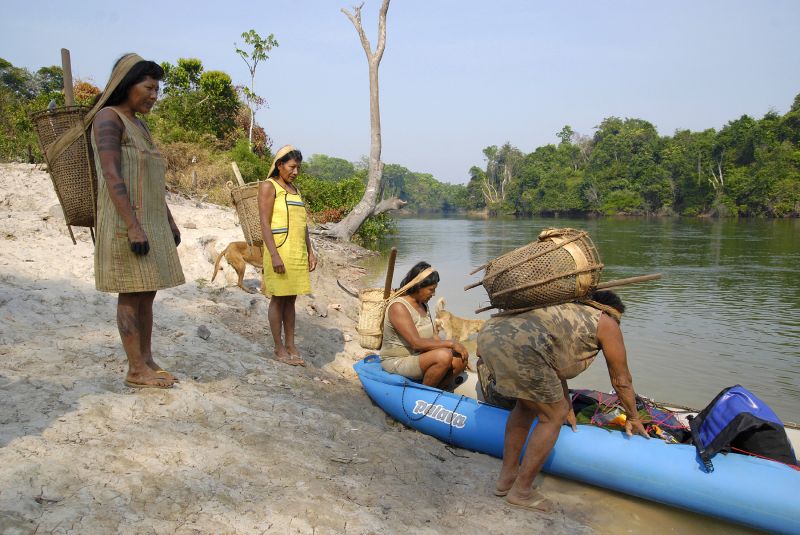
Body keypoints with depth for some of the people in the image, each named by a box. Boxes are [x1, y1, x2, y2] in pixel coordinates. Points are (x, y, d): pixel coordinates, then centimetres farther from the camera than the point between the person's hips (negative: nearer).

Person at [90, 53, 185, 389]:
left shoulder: (139, 125, 19)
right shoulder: (108, 118, -9)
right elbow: (112, 176, -19)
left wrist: (170, 222, 19)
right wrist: (133, 227, -25)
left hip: (151, 222, 9)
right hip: (126, 223, -9)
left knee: (147, 293, 8)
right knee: (131, 295, -5)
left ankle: (147, 363, 14)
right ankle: (136, 371, 1)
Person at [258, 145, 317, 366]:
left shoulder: (294, 189, 18)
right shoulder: (268, 186, -4)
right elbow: (265, 224, -12)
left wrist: (310, 251, 14)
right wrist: (274, 255, -19)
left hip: (298, 252, 7)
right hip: (279, 250, -7)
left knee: (291, 299, 10)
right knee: (279, 299, 0)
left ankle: (291, 345, 16)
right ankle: (279, 349, 9)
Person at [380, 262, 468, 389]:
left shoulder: (422, 304, 11)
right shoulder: (398, 307, -19)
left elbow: (433, 336, 10)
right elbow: (416, 343, -27)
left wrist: (456, 346, -6)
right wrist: (451, 343, -24)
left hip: (419, 356, 8)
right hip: (397, 362, -8)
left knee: (460, 360, -12)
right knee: (444, 356, -30)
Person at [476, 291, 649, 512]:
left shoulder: (567, 310, 38)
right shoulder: (606, 323, 19)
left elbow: (556, 365, 47)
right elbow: (621, 380, 27)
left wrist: (566, 406, 57)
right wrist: (633, 418, 43)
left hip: (489, 333, 8)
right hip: (520, 346, -8)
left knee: (528, 404, 28)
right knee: (553, 417, 12)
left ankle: (506, 477, 35)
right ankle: (521, 491, 21)